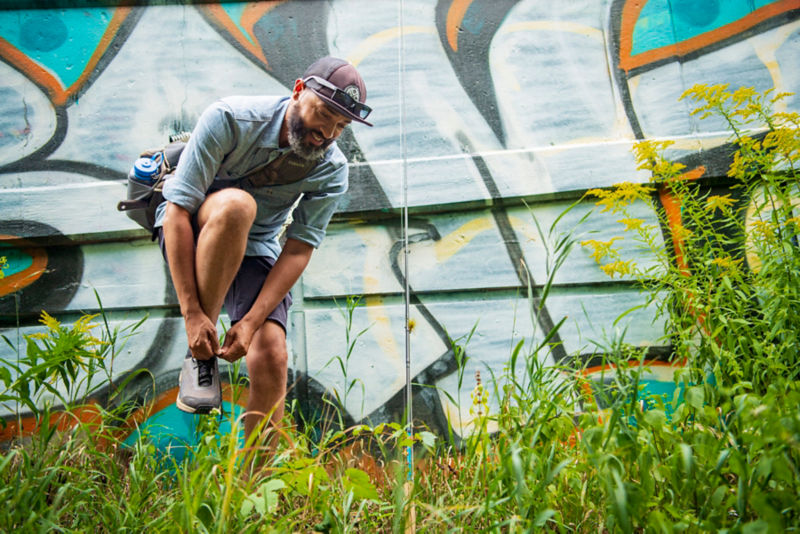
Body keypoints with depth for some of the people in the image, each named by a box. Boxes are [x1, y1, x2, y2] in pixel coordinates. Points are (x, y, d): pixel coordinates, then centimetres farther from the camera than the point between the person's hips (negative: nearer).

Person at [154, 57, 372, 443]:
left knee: (271, 357, -20)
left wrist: (251, 321, -25)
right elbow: (177, 210, -26)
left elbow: (299, 249, -13)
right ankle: (200, 353, -24)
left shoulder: (332, 171, -12)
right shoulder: (229, 120, -24)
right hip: (190, 237, -3)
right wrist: (191, 313, -31)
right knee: (236, 205, -36)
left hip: (256, 251, 3)